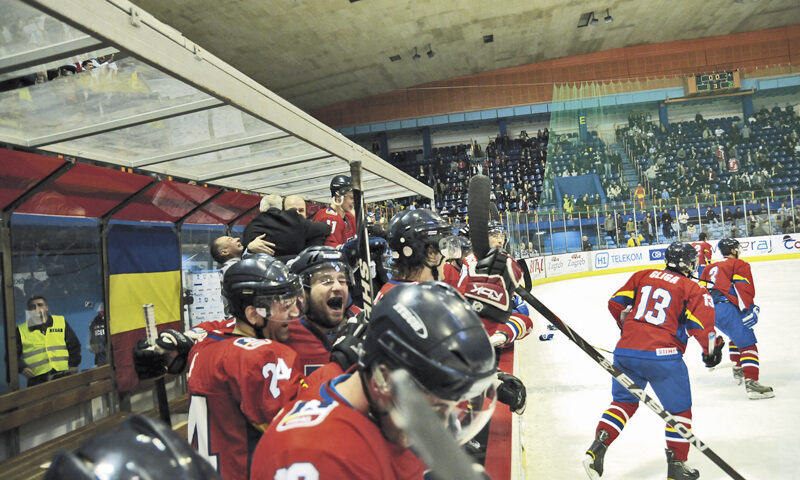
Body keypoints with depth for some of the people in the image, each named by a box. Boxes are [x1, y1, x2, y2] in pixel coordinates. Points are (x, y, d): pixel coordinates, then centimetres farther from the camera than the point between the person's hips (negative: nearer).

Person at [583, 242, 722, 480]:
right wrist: (711, 349, 10)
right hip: (662, 355, -4)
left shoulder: (643, 275, 14)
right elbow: (702, 323, -8)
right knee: (679, 409, 18)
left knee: (624, 401, 21)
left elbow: (616, 303, 13)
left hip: (625, 351, 4)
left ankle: (597, 448, 8)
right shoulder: (693, 289, 4)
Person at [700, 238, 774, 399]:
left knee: (737, 335, 31)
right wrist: (749, 309, -12)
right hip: (725, 307, -8)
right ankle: (751, 383, -21)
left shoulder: (711, 267, 28)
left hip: (709, 308, 8)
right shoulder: (740, 265, 7)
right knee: (747, 342, -8)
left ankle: (738, 370, 34)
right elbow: (744, 288, -8)